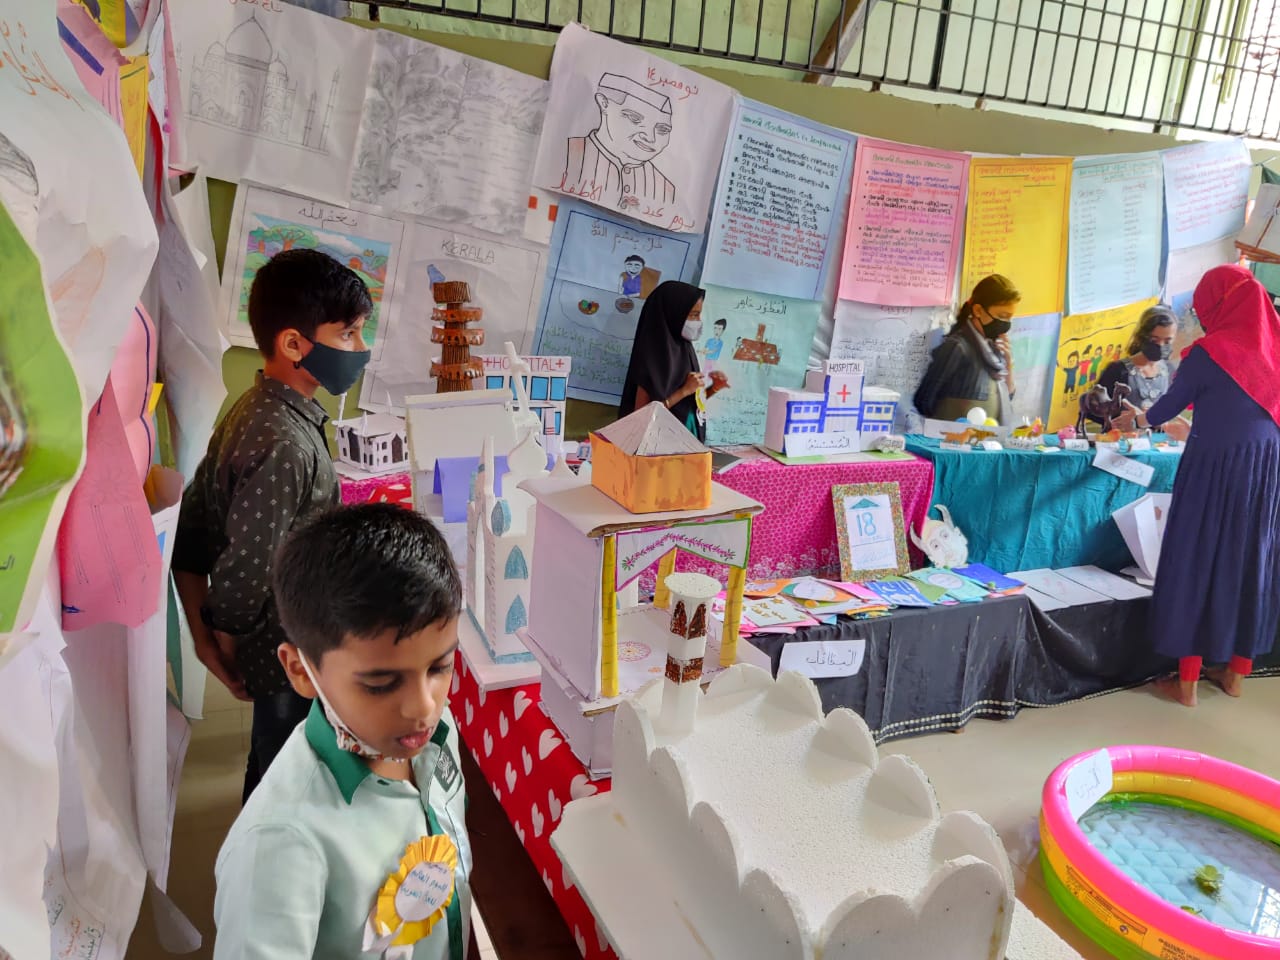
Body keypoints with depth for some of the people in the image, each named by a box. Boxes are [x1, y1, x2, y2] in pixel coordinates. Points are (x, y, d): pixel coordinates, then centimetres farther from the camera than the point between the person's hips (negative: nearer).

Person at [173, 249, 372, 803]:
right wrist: (226, 650, -11)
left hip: (280, 653, 9)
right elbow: (241, 580, -30)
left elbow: (191, 529, 4)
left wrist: (203, 636, 5)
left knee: (273, 767, 30)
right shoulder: (285, 445, -31)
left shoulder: (252, 410, -1)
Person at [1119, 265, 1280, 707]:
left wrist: (1140, 419, 25)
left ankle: (1187, 681, 9)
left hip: (1215, 468, -6)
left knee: (1197, 562, 3)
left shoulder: (1209, 351, -9)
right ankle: (1236, 673, 26)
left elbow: (1171, 403, 3)